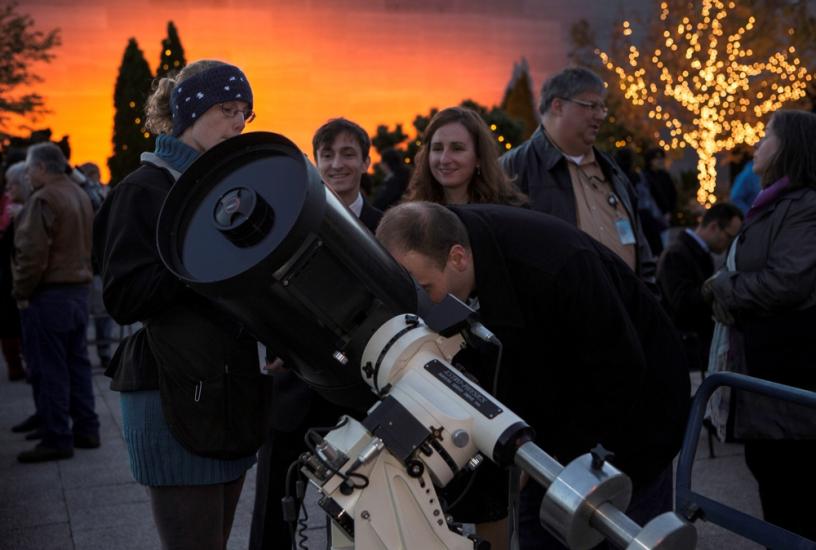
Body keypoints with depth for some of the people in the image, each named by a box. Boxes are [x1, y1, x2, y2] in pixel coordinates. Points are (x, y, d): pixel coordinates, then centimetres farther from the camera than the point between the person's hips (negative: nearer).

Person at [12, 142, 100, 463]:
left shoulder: (43, 199, -15)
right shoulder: (79, 196, 14)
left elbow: (33, 253, -19)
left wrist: (22, 292, -10)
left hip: (48, 294, -9)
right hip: (79, 289, 9)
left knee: (48, 370, -2)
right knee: (77, 364, 14)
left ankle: (56, 439, 1)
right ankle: (85, 430, 18)